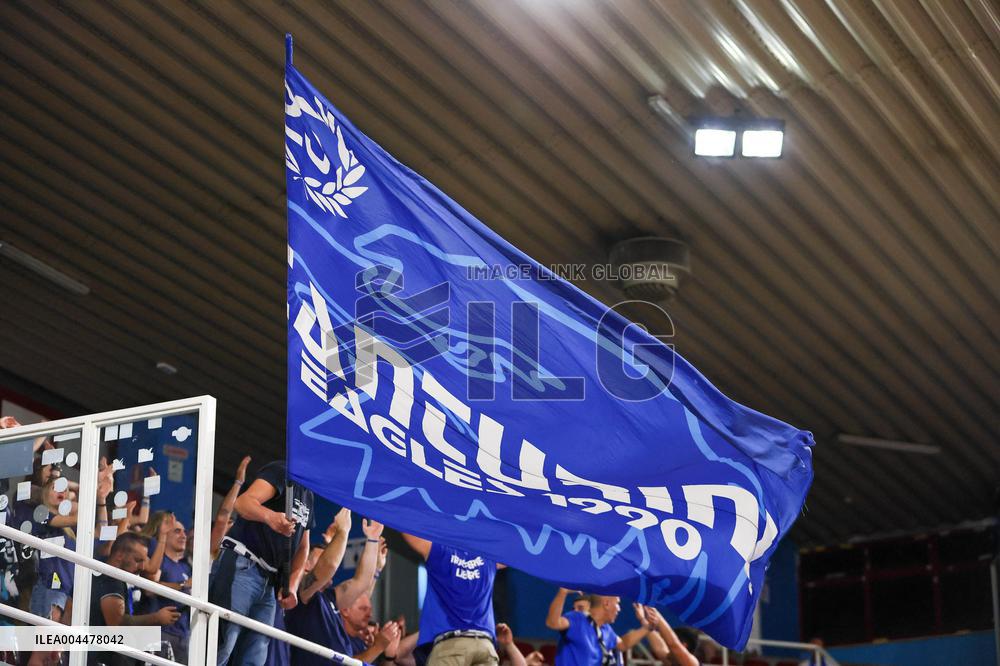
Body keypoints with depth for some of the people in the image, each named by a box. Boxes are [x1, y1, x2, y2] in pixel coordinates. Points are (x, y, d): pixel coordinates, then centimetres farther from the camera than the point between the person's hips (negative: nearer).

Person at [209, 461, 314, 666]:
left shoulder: (308, 496, 23)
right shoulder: (280, 472, -3)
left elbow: (302, 547, 23)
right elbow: (243, 502, -19)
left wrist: (292, 585, 6)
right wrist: (270, 516, -41)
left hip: (269, 582, 9)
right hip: (241, 565, -9)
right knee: (221, 646, -19)